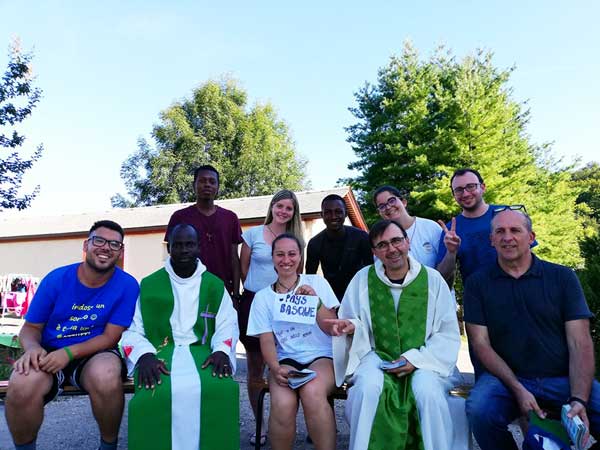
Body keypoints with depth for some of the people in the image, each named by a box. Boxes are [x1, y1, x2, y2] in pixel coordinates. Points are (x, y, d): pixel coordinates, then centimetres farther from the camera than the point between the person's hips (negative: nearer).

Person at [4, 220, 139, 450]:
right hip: (50, 354, 2)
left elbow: (110, 337, -10)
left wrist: (69, 352, -24)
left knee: (106, 377, -36)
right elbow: (30, 328, 3)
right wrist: (33, 348, -20)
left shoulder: (127, 286, -10)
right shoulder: (55, 279, -5)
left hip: (94, 354, -1)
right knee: (21, 385, -31)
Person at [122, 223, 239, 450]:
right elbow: (132, 330, 6)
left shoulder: (215, 285, 14)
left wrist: (222, 351, -12)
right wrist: (145, 355, -15)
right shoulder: (148, 285, 11)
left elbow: (227, 325, 10)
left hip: (201, 352, 1)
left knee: (223, 390, -32)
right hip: (159, 353, 0)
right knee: (152, 396, -34)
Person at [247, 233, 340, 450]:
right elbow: (266, 340, 3)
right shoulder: (263, 297, 10)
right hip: (286, 360, 1)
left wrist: (316, 301, -12)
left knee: (312, 392, -34)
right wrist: (276, 368, -15)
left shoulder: (317, 283, 7)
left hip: (322, 356, -1)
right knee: (282, 404, -30)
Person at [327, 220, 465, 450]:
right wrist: (350, 327, -14)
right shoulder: (363, 279, 3)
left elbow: (448, 333, 1)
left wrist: (415, 359, -12)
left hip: (424, 360, 0)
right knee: (369, 387, -30)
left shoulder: (432, 279, 0)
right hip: (377, 356, 1)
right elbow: (351, 325, 11)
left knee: (428, 391, -31)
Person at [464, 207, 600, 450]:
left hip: (564, 378, 0)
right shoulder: (477, 283, 5)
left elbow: (579, 343, -1)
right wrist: (518, 390, -13)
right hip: (505, 377, 0)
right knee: (479, 410, -29)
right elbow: (481, 343, 0)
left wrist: (578, 399, -15)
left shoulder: (562, 277, 6)